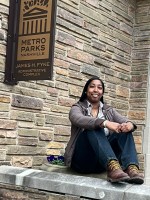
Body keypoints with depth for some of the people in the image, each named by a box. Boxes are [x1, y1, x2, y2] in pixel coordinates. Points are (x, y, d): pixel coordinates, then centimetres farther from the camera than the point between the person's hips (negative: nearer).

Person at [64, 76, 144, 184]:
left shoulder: (109, 110, 18)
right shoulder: (78, 108, 6)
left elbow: (124, 121, -1)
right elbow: (78, 120, -20)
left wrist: (129, 124, -27)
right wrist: (105, 123, -36)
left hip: (103, 163, 4)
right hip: (82, 159, -3)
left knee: (125, 131, -16)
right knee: (93, 128, -28)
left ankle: (132, 169, -42)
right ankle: (113, 167, -52)